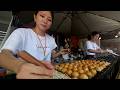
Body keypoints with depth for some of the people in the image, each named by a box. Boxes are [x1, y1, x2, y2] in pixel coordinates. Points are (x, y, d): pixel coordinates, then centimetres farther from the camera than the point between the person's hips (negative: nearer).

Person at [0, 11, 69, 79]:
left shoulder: (51, 39, 3)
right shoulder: (21, 33, -13)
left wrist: (59, 53, -8)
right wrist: (20, 66, -45)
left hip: (46, 75, 4)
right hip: (26, 76, -3)